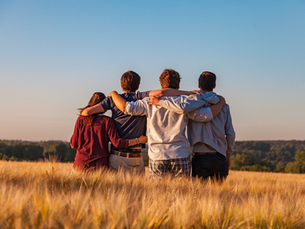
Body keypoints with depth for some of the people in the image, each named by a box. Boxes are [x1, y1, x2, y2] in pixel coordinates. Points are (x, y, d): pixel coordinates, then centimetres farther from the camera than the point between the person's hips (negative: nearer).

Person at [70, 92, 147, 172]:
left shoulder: (81, 120, 2)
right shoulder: (107, 121, -3)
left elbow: (74, 144, 4)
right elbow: (117, 142, -9)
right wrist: (138, 140, -1)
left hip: (81, 162, 1)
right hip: (100, 165, -1)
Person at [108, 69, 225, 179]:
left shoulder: (150, 103, 1)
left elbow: (126, 107, -5)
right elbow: (207, 114, -2)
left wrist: (114, 94, 14)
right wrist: (220, 102, 16)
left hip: (157, 156, 1)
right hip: (180, 156, -1)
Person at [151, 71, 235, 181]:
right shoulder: (223, 106, 8)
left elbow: (182, 107, -25)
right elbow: (230, 134, 7)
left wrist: (160, 102, -12)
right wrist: (228, 155, 19)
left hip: (200, 158, -2)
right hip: (219, 158, 2)